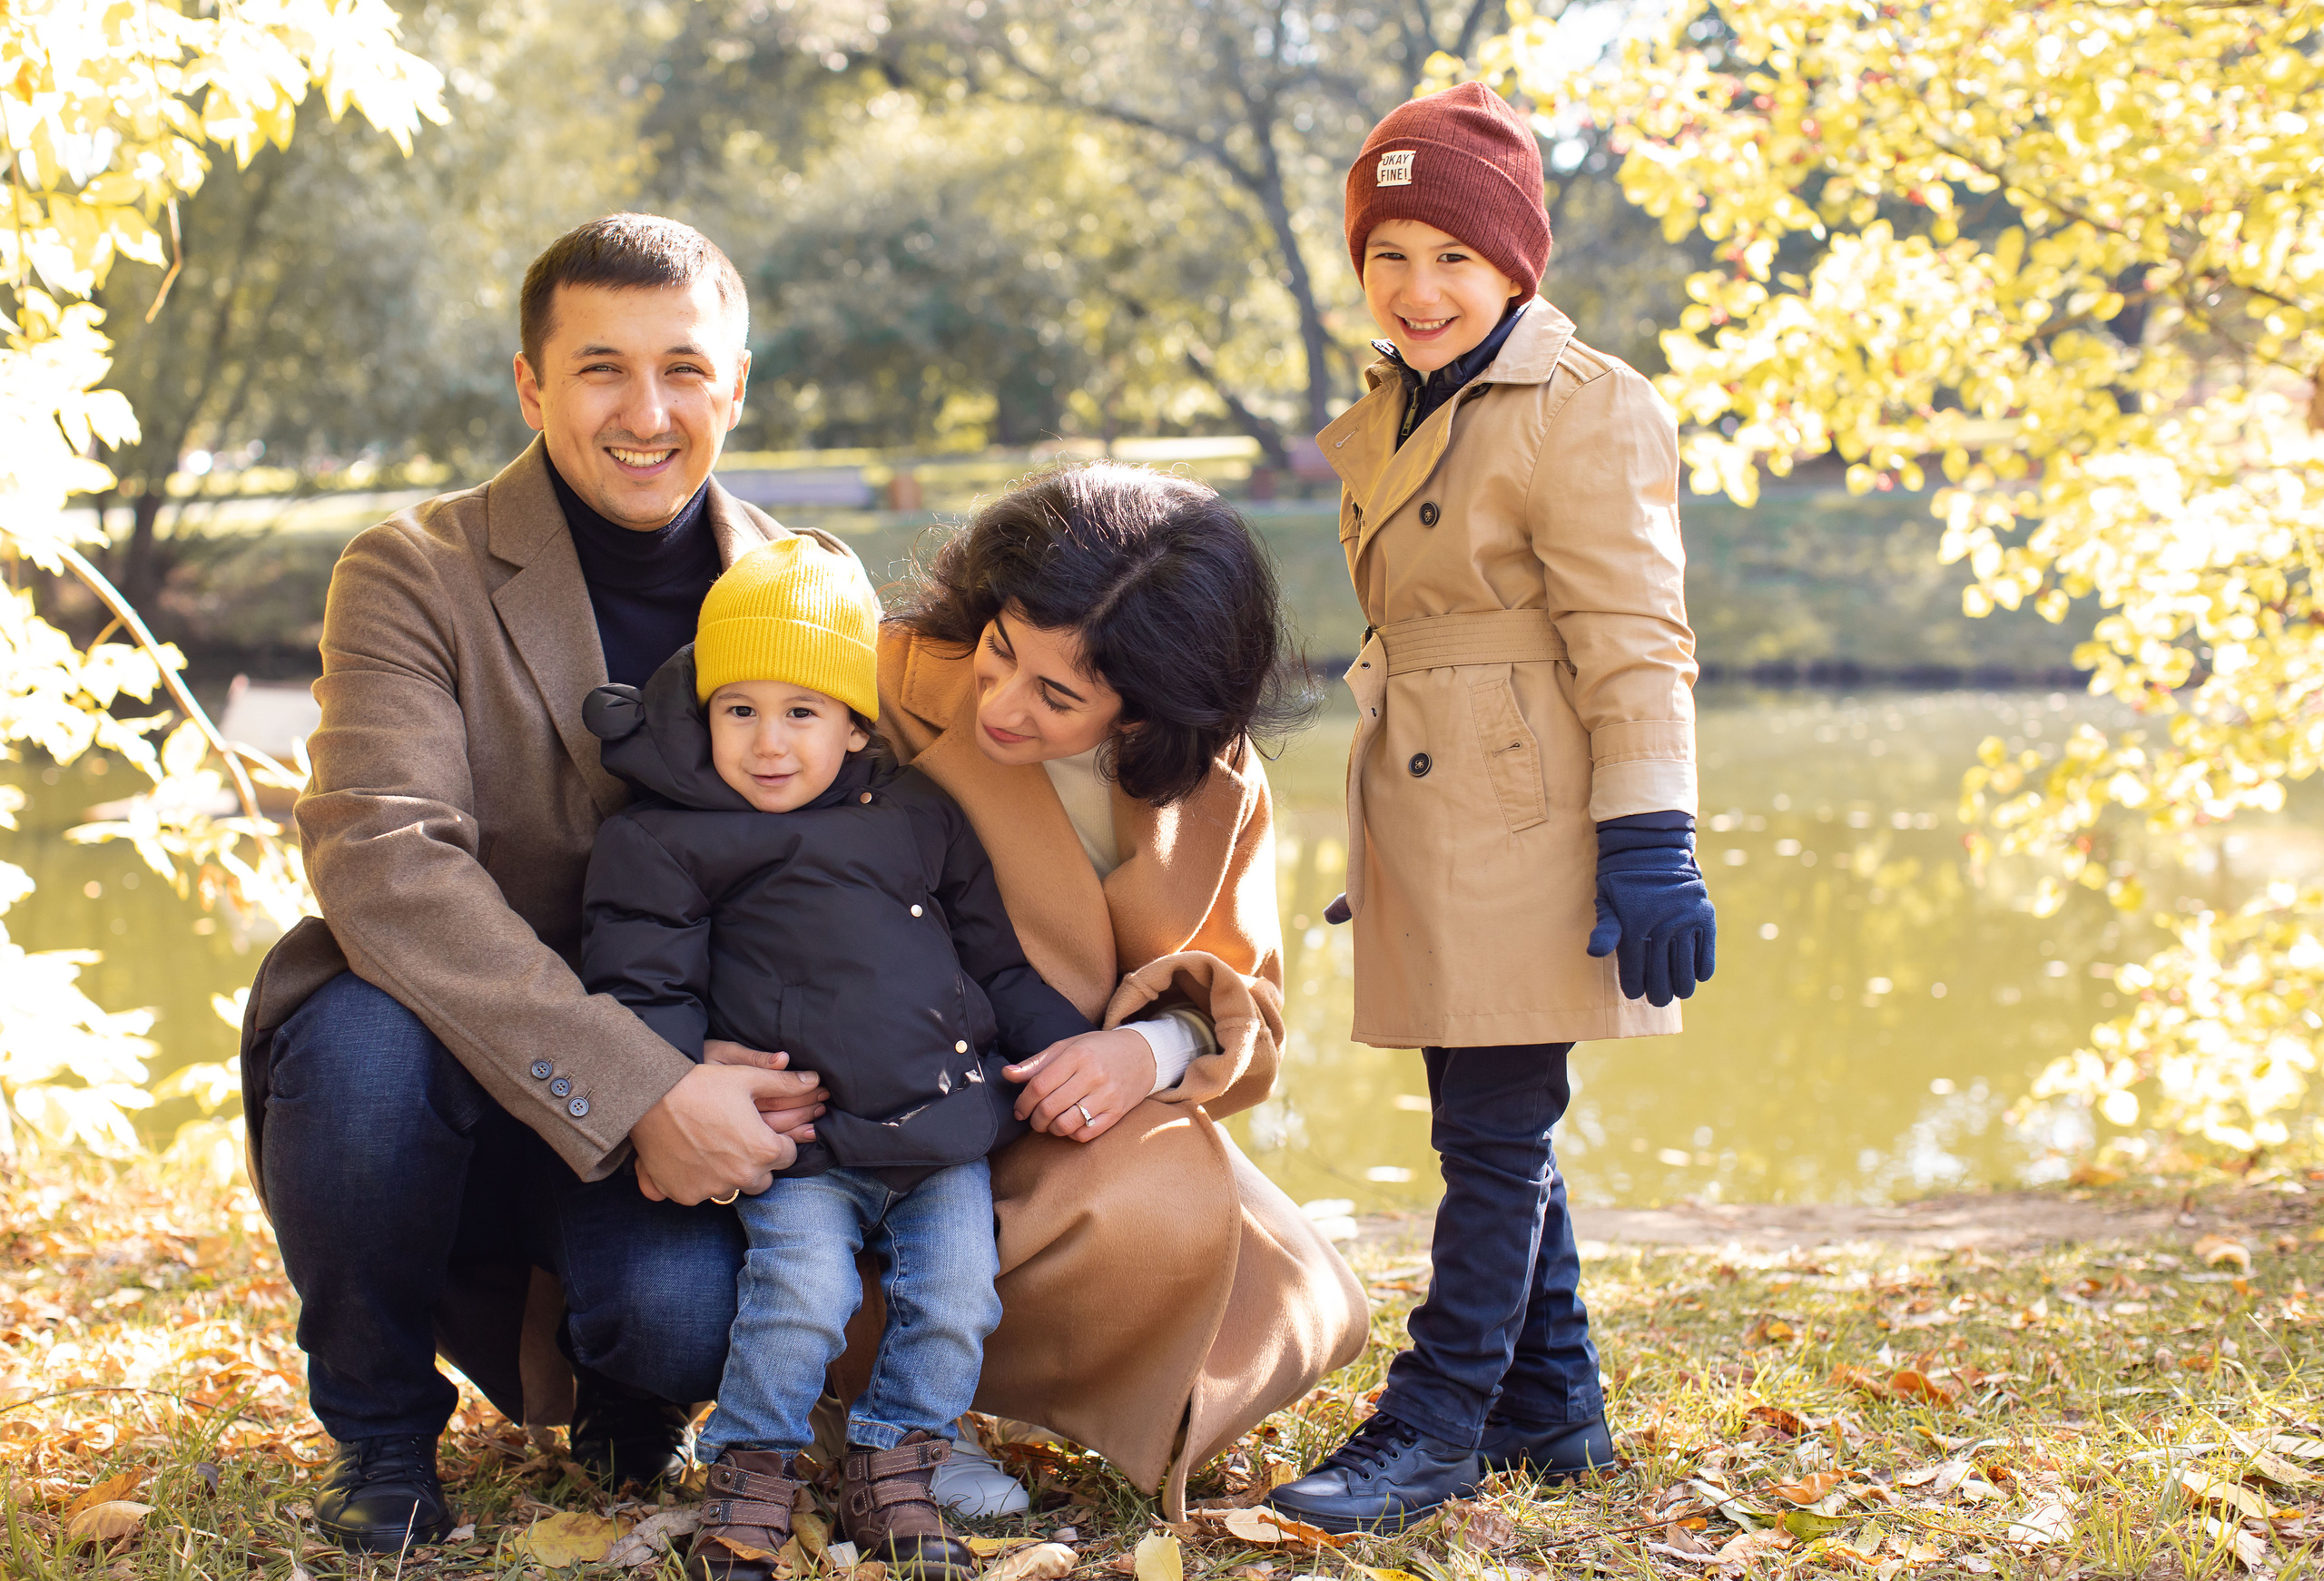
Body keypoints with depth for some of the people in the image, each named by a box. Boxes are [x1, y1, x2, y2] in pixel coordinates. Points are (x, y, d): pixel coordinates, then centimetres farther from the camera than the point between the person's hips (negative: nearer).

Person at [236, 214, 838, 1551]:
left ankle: (620, 1390, 13)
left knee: (685, 1313, -29)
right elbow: (387, 864, -23)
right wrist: (635, 1092, -33)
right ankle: (380, 1433, -6)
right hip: (457, 1067, -1)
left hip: (690, 1094, 2)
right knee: (367, 1043, -35)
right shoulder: (413, 575, -8)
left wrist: (774, 1086, -17)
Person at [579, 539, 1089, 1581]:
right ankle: (752, 1471, 0)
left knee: (955, 1298, -8)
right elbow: (646, 989, 1)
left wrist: (1068, 1051, 9)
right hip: (801, 1151, -4)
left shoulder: (919, 819, 14)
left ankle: (893, 1466, 15)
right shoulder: (667, 843, 3)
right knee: (802, 1291, -22)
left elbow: (997, 958, 19)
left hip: (947, 1135, 4)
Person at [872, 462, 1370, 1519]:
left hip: (1074, 1121, 6)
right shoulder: (893, 689, -15)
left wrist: (1161, 1048, -22)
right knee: (1154, 1215, -31)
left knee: (1293, 1311, -9)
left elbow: (1245, 1008, 2)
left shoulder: (1221, 792, -1)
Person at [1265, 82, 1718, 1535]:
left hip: (1530, 832, -8)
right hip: (1431, 832, 9)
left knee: (1496, 1131, -3)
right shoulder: (1391, 421, 16)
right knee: (1491, 1131, 13)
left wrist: (1648, 846, -18)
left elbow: (1634, 649, -13)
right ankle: (1552, 1408, 24)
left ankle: (1436, 1425, 5)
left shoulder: (1587, 410, -10)